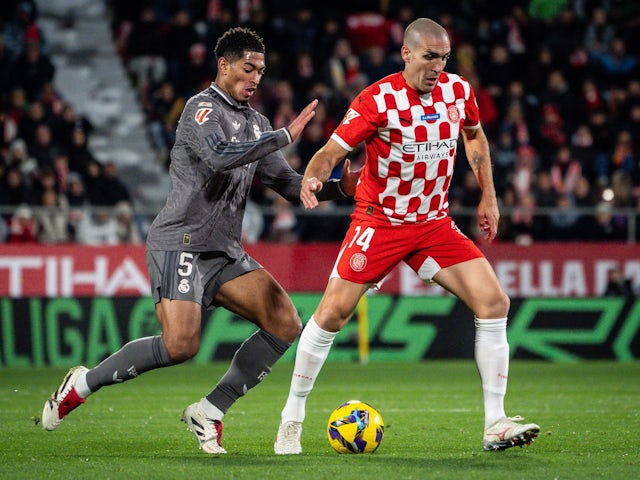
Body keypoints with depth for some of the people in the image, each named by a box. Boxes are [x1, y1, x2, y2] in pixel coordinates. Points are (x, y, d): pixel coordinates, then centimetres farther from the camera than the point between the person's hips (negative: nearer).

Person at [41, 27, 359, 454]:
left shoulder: (256, 122, 18)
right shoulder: (202, 108, -8)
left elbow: (288, 184, 19)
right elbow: (219, 157, -28)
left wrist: (338, 186, 3)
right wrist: (284, 136, -24)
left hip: (225, 252, 8)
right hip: (181, 243, -8)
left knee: (285, 323, -8)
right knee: (181, 346, -23)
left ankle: (209, 411, -2)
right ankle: (83, 384, -2)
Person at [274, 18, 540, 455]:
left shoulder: (458, 91, -2)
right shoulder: (378, 100, -17)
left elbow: (474, 135, 19)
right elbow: (332, 151, -18)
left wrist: (488, 197, 15)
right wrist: (312, 179, -40)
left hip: (435, 223, 4)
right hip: (379, 222, -4)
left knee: (494, 303, -10)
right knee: (332, 313, -9)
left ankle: (495, 424, -4)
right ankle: (292, 419, 9)